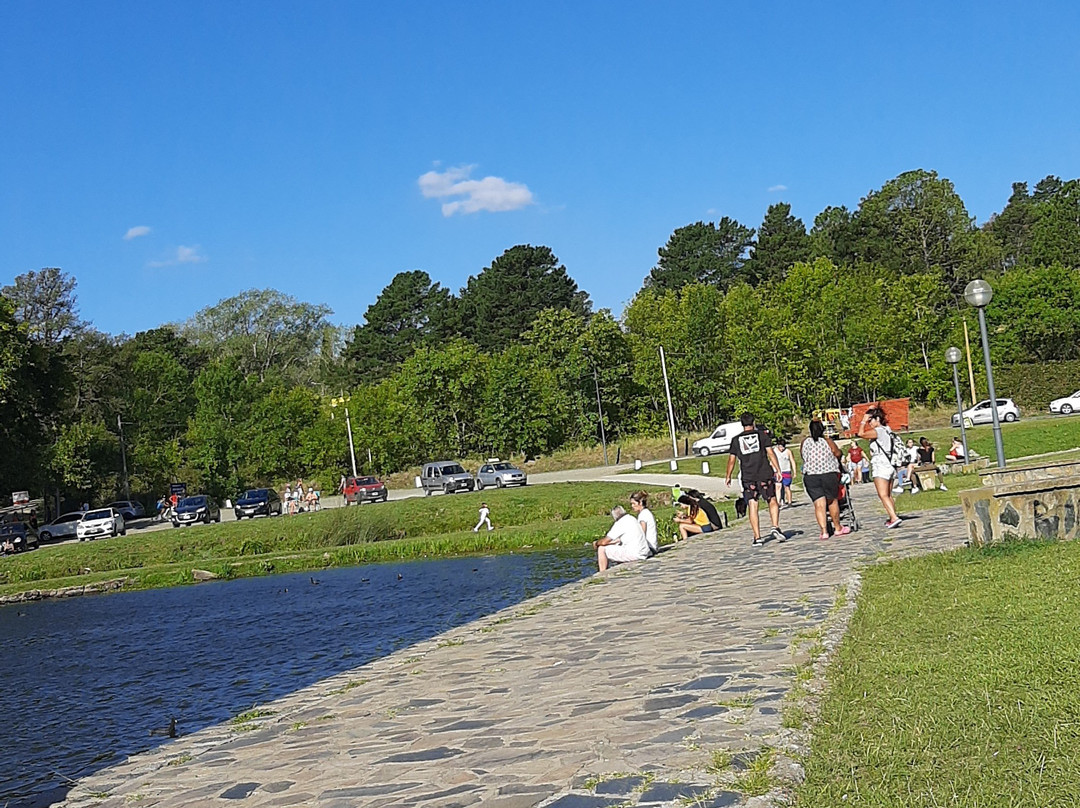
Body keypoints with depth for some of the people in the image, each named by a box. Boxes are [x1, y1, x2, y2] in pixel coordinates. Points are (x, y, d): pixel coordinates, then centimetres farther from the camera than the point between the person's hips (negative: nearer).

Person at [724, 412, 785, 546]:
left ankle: (757, 537, -3)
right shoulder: (762, 434, 4)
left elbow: (732, 459, 9)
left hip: (747, 477, 1)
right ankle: (776, 528, -6)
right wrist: (777, 470, 2)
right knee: (772, 501, 12)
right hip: (765, 475, -1)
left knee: (752, 505, 0)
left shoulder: (736, 439, 7)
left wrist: (728, 476, 19)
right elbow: (770, 453, -1)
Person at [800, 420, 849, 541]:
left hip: (810, 476, 1)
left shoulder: (805, 443, 4)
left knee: (819, 504, 1)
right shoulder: (827, 441, -2)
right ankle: (838, 528, 24)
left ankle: (824, 531, -6)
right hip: (829, 475, -1)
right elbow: (838, 454, 7)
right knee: (832, 501, 13)